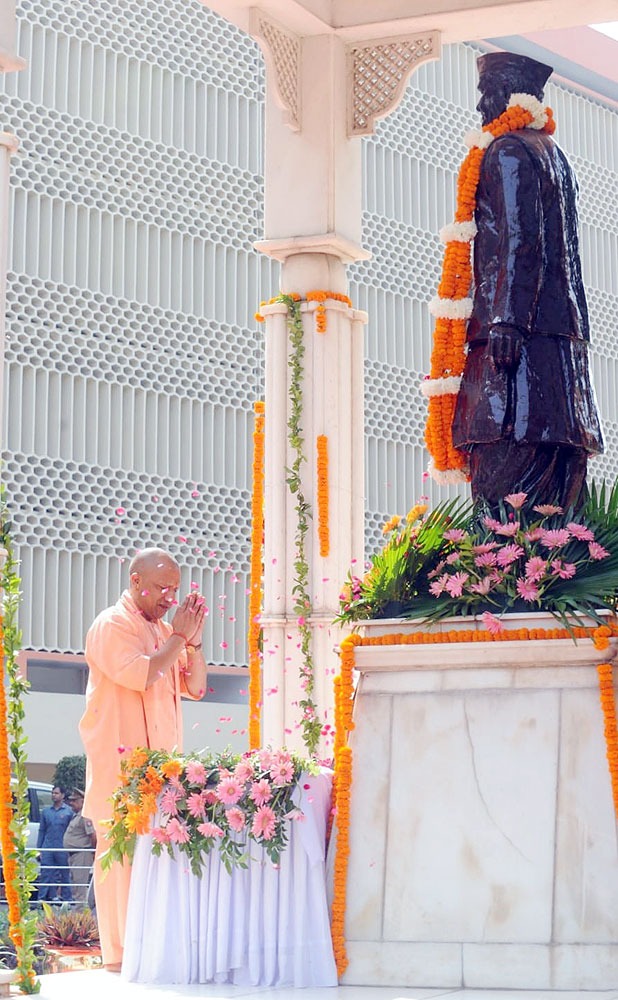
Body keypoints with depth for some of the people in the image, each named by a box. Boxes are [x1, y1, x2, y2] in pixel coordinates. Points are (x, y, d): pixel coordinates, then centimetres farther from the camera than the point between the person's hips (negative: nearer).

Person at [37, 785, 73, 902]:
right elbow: (41, 830, 14)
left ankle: (66, 899, 9)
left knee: (65, 875, 3)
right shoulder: (46, 811, 12)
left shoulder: (69, 811, 2)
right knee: (45, 874, -2)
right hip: (48, 848, 3)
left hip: (63, 849, -3)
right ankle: (42, 899, -2)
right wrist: (39, 848, 7)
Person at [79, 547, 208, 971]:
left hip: (163, 761, 7)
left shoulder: (163, 628, 19)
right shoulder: (113, 625, -4)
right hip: (122, 758, -7)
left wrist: (194, 640, 4)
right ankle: (120, 952, -10)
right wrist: (178, 637, -10)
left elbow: (195, 687, 17)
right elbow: (140, 674, -19)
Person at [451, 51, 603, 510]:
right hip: (564, 329, 10)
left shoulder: (508, 153, -4)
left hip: (521, 335, -9)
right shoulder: (555, 156, 25)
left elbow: (521, 242, -15)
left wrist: (508, 321, -21)